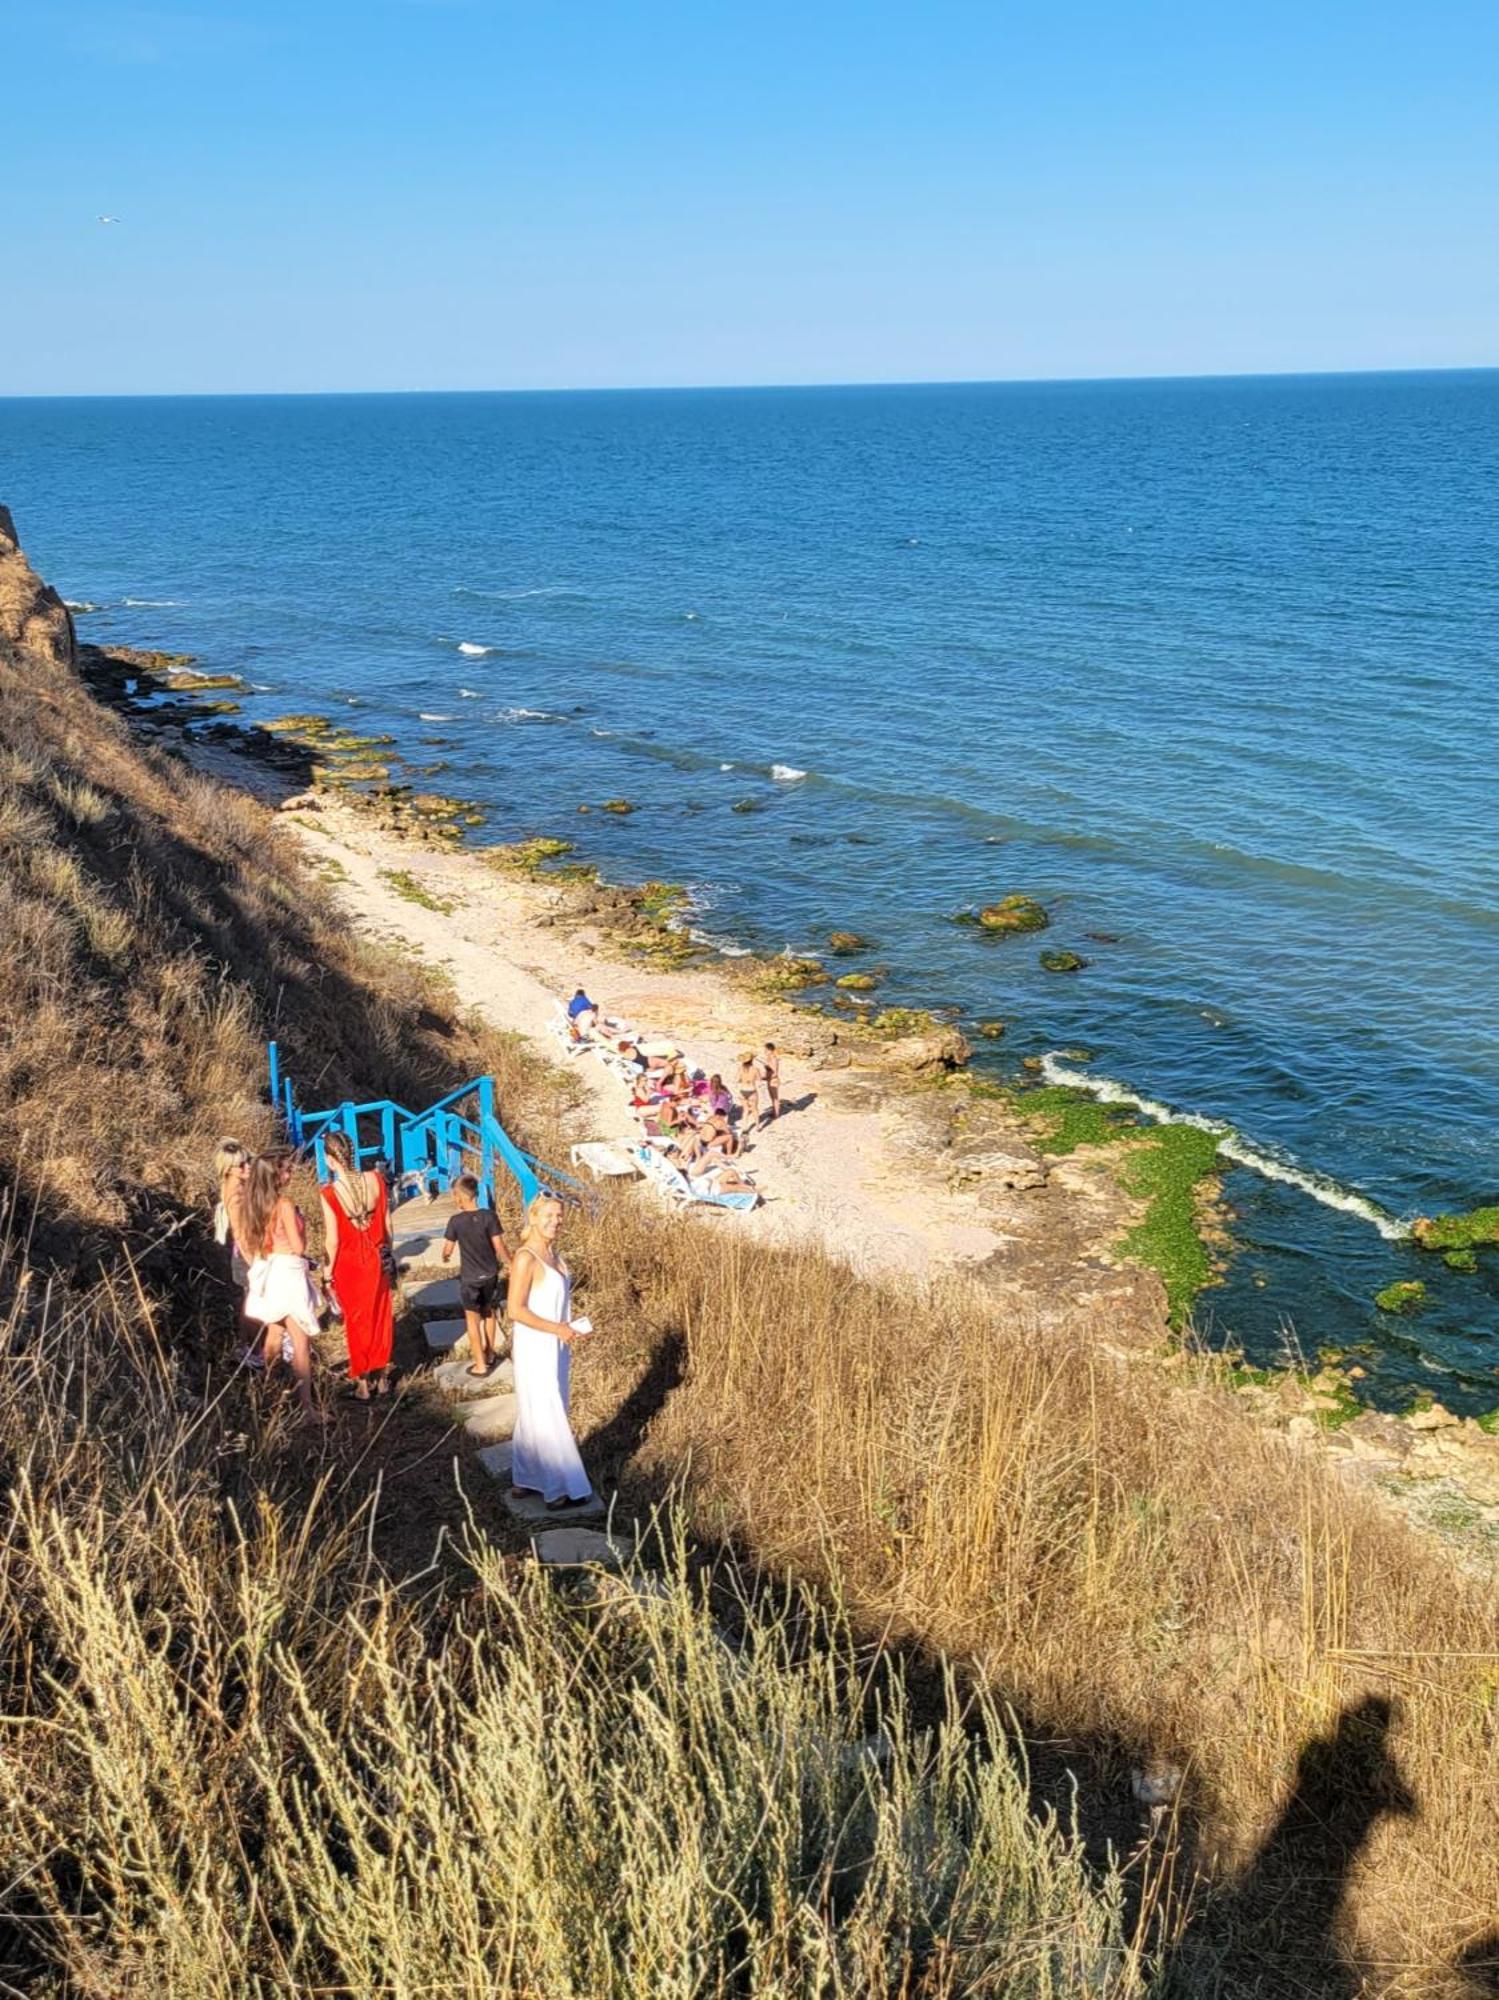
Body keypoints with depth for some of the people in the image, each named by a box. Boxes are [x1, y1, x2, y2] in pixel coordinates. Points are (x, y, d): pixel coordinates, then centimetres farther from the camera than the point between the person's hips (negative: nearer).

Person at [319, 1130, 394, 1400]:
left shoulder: (330, 1193, -21)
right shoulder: (376, 1180, -10)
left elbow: (332, 1240, -16)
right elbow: (387, 1224, 0)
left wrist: (329, 1267, 0)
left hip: (349, 1263, -3)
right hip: (376, 1259, 3)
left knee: (357, 1322, 13)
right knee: (380, 1316, 18)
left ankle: (362, 1383, 23)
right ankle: (382, 1378, 30)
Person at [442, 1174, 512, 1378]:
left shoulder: (456, 1221, -17)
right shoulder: (489, 1216, -14)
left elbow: (448, 1249, -6)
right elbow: (499, 1246, -10)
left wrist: (445, 1257, 18)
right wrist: (510, 1264, 6)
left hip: (470, 1278, -3)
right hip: (490, 1274, 3)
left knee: (472, 1319, 10)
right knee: (488, 1312, 23)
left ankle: (480, 1365, 14)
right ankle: (489, 1354, 36)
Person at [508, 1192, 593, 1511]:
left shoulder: (554, 1254, 6)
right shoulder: (526, 1258, -20)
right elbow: (516, 1310, -21)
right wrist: (557, 1329, -21)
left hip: (554, 1347, 9)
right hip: (534, 1348, -9)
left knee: (536, 1415, 16)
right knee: (547, 1418, -1)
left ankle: (526, 1479, 27)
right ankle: (559, 1490, 6)